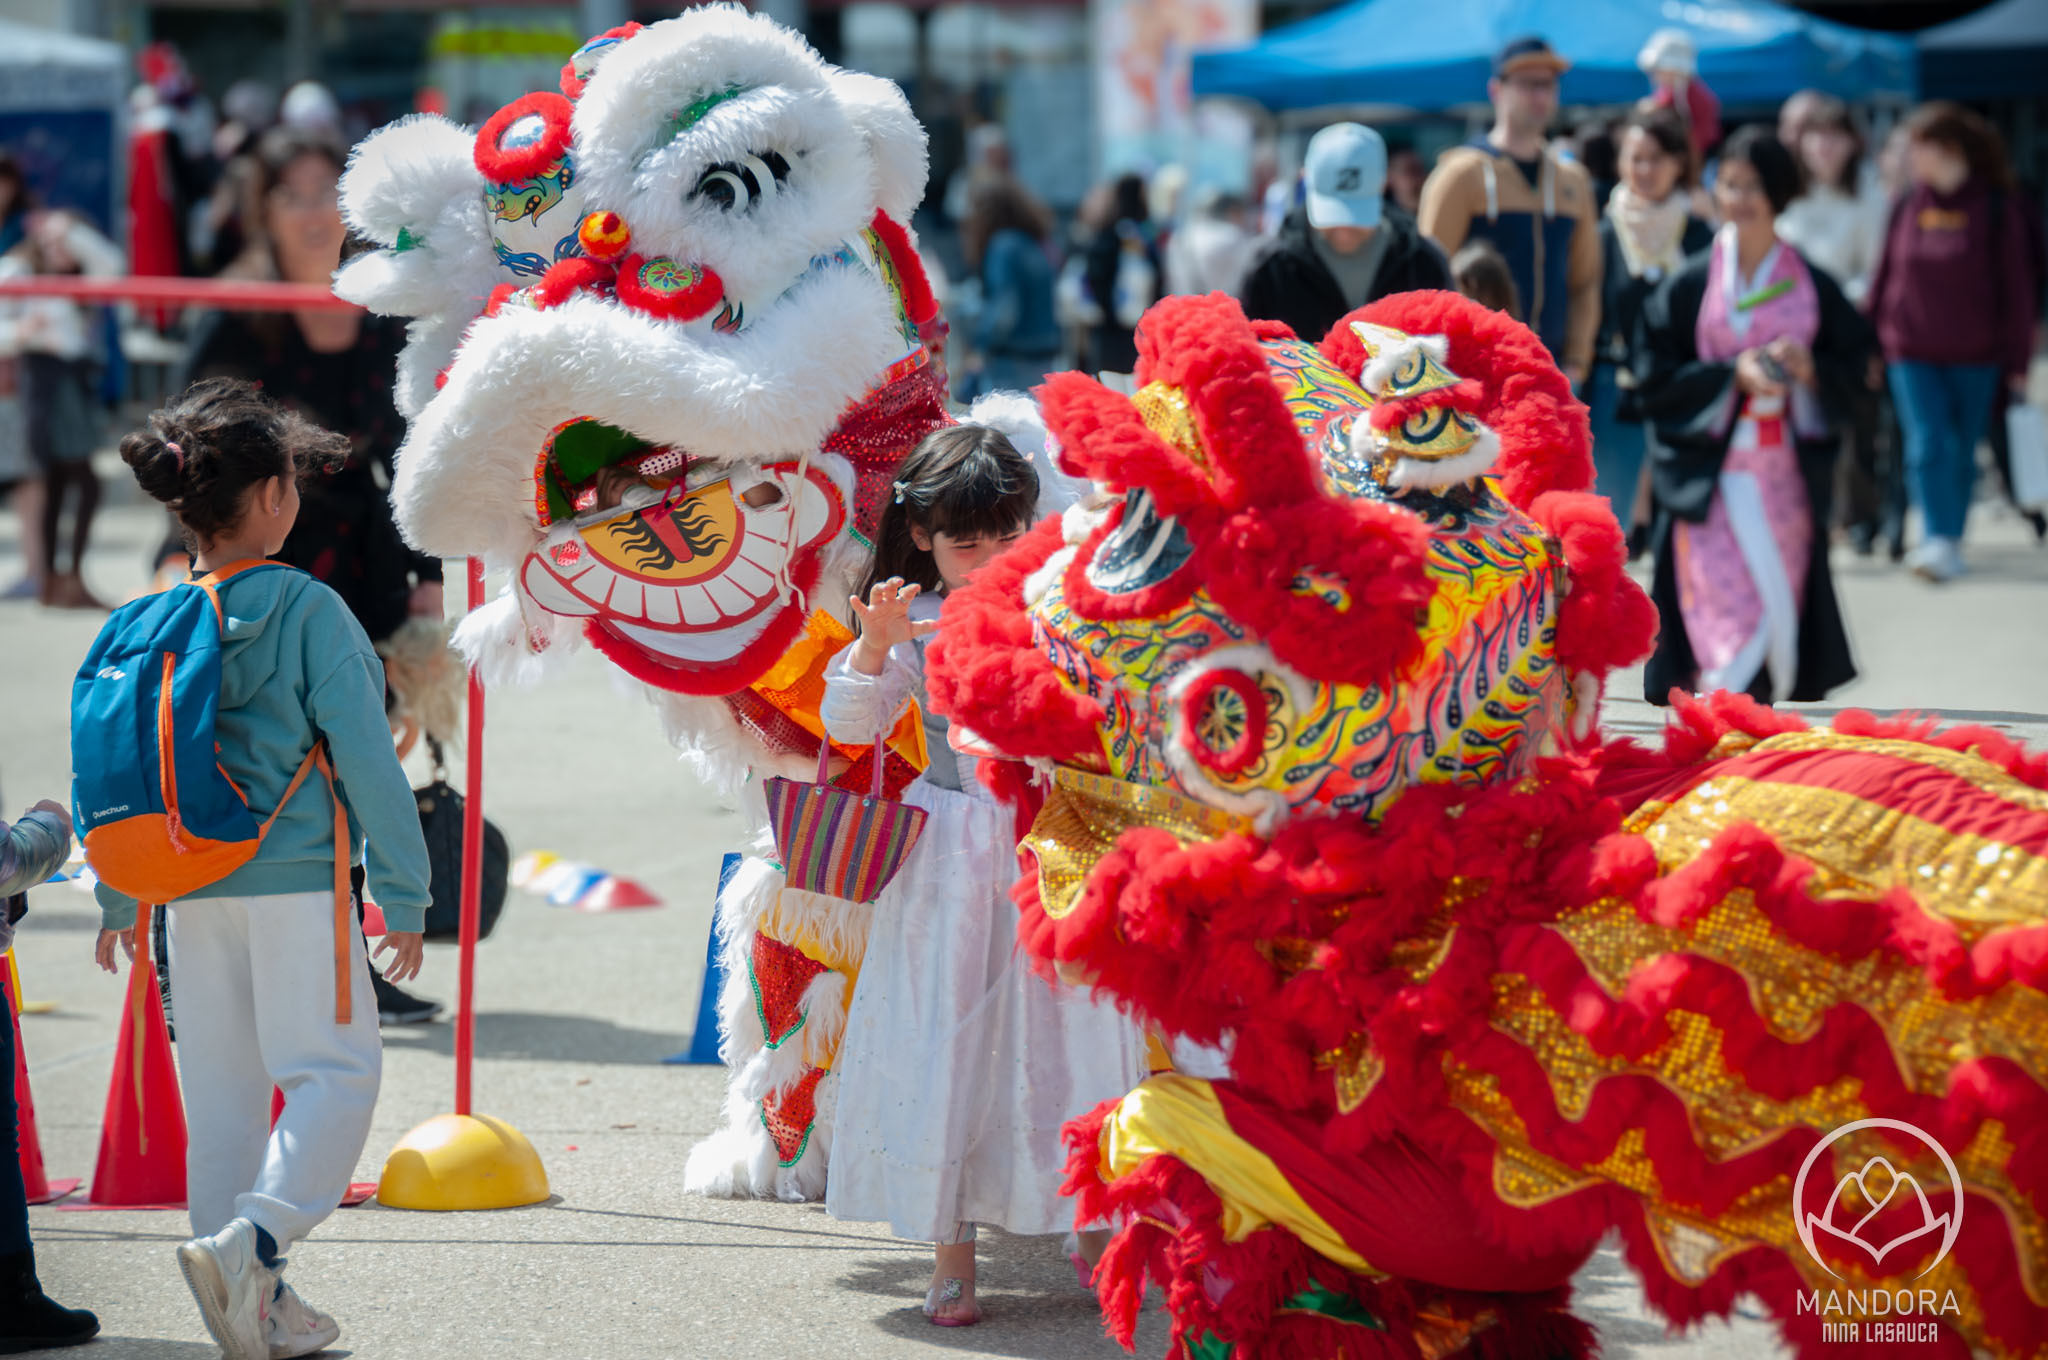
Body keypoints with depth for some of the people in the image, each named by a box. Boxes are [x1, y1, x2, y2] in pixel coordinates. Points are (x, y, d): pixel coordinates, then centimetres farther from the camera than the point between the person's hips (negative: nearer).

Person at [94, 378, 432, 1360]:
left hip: (192, 891, 6)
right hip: (296, 880, -6)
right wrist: (404, 892, -4)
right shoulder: (305, 609, -10)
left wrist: (117, 900, 19)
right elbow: (363, 757, -10)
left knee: (222, 1087, 12)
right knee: (332, 1069, 1)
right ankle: (249, 1242, -19)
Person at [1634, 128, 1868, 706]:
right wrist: (1732, 375, -13)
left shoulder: (1813, 288, 7)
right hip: (1709, 477, -2)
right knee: (1724, 611, -11)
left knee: (1780, 612, 0)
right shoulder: (1687, 287, 2)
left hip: (1786, 475, 2)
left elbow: (1853, 364, 10)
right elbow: (1653, 381, -1)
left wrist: (1811, 370, -11)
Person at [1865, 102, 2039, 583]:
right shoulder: (1909, 205, 3)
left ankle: (1952, 539, 22)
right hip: (1912, 353, 1)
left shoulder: (1995, 206, -5)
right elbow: (1885, 276, 9)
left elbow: (2016, 286, -2)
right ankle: (1940, 543, -13)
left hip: (1975, 356, -1)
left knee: (1963, 453, 8)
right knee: (1928, 446, -11)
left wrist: (2017, 361, -3)